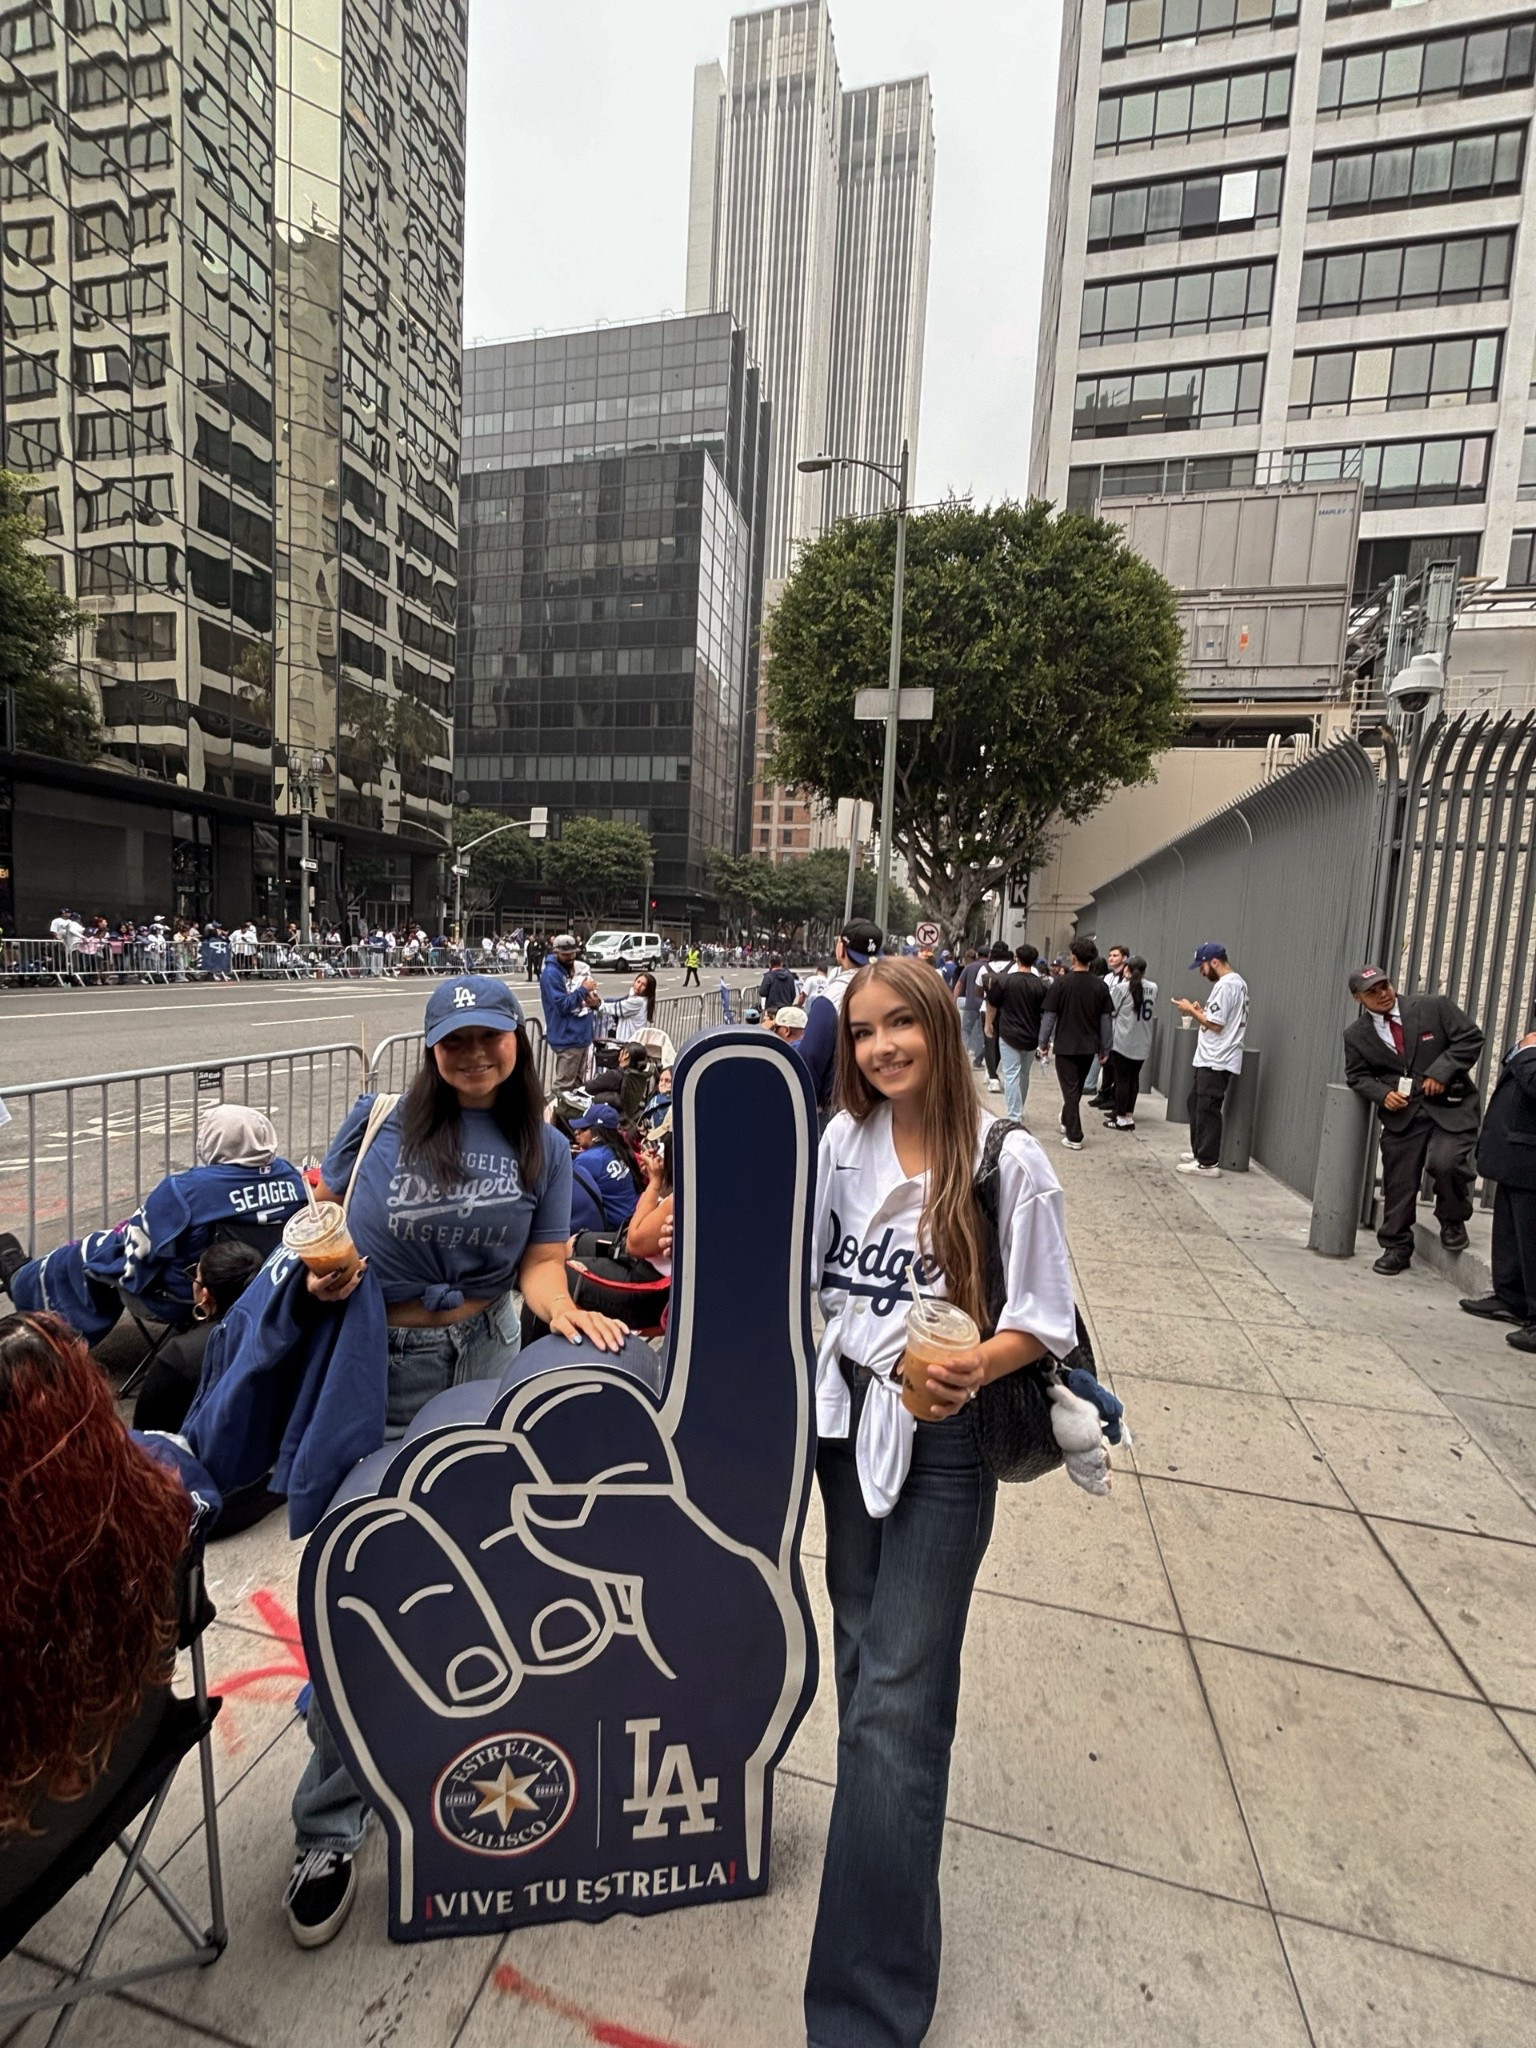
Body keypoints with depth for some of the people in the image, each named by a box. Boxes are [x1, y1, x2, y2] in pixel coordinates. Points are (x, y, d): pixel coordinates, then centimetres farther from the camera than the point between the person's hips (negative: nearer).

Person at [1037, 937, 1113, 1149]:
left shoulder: (1062, 983, -11)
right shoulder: (1100, 986, -1)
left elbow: (1049, 1015, -9)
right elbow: (1107, 1019, 2)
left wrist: (1043, 1043, 1)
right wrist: (1104, 1048, 10)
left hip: (1065, 1045, -4)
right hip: (1089, 1046, 4)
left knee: (1070, 1090, 1)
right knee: (1077, 1088, 21)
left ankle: (1074, 1137, -1)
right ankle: (1066, 1122, 38)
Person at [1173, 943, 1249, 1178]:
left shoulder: (1225, 985, -18)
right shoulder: (1236, 983, 16)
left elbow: (1215, 1024, -21)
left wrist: (1192, 1010, -8)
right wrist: (1201, 1010, 8)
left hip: (1215, 1062, -11)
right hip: (1211, 1059, 11)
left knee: (1207, 1110, -5)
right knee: (1196, 1105, 18)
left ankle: (1208, 1163, 0)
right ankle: (1199, 1152, 27)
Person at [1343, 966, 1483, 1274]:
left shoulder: (1435, 1007, -4)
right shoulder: (1356, 1035, 1)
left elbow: (1471, 1038, -4)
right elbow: (1357, 1075, 8)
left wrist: (1441, 1071, -16)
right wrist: (1383, 1094, -12)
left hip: (1450, 1107, -2)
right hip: (1401, 1115, 2)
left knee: (1445, 1163, -23)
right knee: (1398, 1182, 6)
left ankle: (1452, 1220, 9)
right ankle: (1396, 1248, 22)